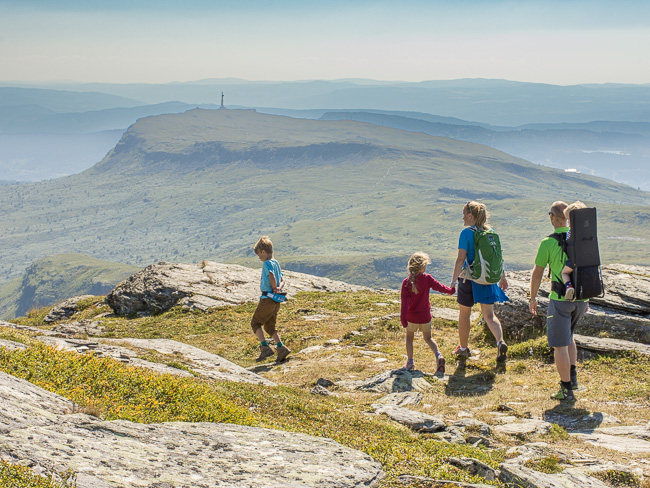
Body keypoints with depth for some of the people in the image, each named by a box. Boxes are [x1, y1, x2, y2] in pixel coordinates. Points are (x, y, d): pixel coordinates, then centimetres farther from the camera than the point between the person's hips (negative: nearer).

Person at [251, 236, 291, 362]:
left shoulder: (267, 263, -12)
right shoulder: (276, 263, 15)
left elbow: (272, 277, -27)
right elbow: (282, 280, 15)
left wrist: (274, 288, -11)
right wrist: (279, 288, -4)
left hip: (267, 299, -8)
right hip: (276, 301, 8)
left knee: (255, 323, 5)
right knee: (269, 327, 16)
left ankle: (265, 347, -6)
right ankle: (281, 348, 3)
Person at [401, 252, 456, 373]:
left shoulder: (406, 282, -14)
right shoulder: (427, 279, -11)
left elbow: (405, 301, -19)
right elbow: (439, 286, 1)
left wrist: (403, 318, -21)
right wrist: (451, 290, 22)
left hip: (412, 317, -1)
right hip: (425, 317, 1)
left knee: (409, 337, 20)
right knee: (428, 338, 18)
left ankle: (410, 362, 20)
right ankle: (438, 355, -5)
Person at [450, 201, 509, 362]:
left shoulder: (467, 233, -12)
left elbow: (461, 258, -17)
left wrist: (454, 281, -15)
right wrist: (502, 277, 20)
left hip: (470, 278, -5)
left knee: (464, 313, 13)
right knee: (489, 314, 8)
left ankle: (463, 348, 25)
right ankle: (500, 342, -16)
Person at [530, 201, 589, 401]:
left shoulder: (548, 243, -10)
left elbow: (537, 274, -4)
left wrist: (533, 298, 10)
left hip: (560, 298, -6)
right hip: (581, 297, 6)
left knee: (559, 344, 2)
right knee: (568, 336, 27)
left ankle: (567, 389, 3)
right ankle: (572, 376, 23)